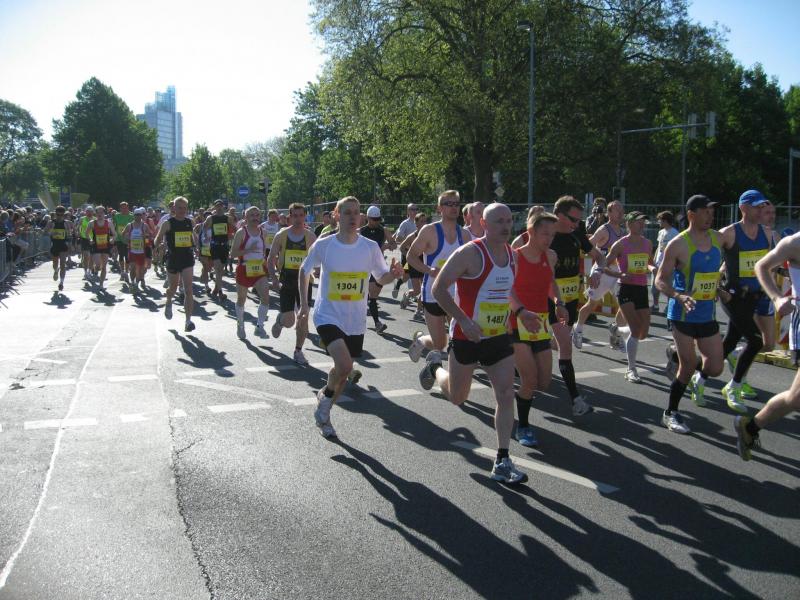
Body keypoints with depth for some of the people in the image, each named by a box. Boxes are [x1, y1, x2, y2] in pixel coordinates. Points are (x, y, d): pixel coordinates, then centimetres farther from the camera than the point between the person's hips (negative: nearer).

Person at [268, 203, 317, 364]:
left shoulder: (310, 236, -2)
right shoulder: (281, 235, -5)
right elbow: (271, 260, 0)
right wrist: (274, 280, -12)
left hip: (304, 279, 1)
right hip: (286, 280, -1)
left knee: (303, 317, -1)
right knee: (289, 321, -4)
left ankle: (298, 351, 15)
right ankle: (279, 321, 34)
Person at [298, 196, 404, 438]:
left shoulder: (370, 247, -3)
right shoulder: (323, 245, -8)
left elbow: (382, 278, 7)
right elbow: (304, 271, 8)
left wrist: (393, 274, -16)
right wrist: (304, 303, 3)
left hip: (355, 321, 3)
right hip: (328, 316, -3)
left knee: (343, 370, 13)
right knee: (345, 365, -24)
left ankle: (323, 414, 38)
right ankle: (325, 396, 9)